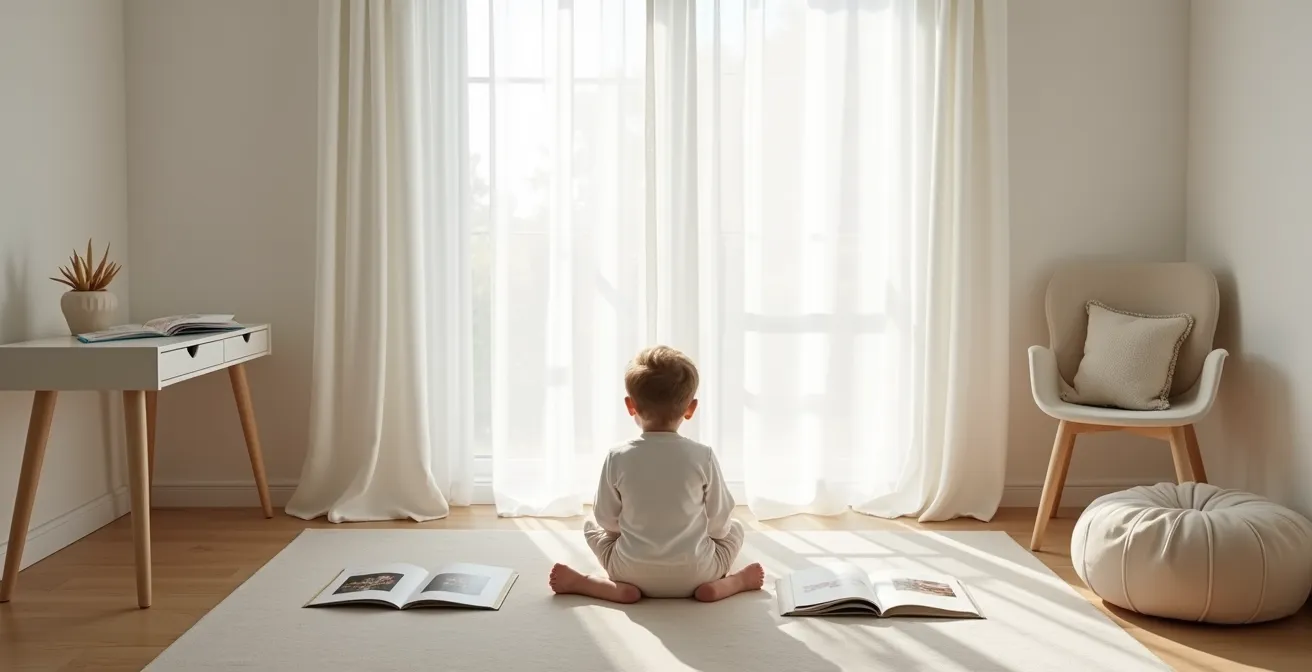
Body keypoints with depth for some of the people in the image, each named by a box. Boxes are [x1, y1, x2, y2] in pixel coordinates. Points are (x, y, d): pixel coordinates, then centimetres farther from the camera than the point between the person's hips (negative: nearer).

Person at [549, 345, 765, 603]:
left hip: (633, 572, 1)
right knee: (734, 528, 26)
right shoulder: (703, 456, -11)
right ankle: (728, 583, 0)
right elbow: (719, 521, -3)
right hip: (695, 573, 0)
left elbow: (606, 520, -1)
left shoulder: (618, 457, -9)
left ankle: (619, 588, 4)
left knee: (591, 525, 25)